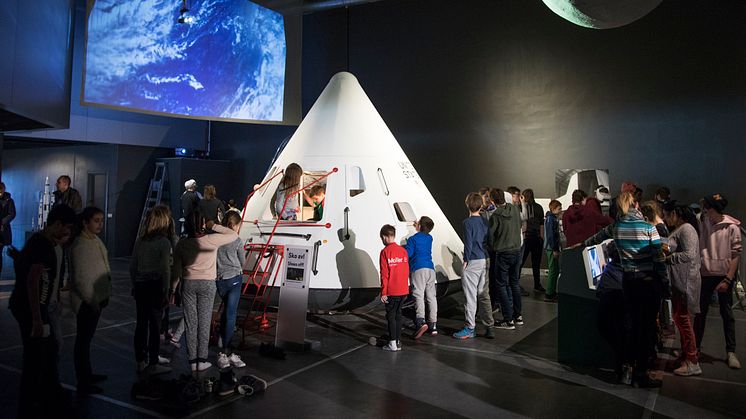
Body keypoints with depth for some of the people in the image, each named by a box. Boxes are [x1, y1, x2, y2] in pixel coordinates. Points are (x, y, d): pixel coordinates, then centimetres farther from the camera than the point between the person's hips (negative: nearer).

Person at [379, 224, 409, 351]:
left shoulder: (385, 252, -11)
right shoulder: (403, 251, 6)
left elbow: (384, 274, -12)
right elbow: (407, 271, 11)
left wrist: (383, 292, -8)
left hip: (391, 291, -5)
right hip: (403, 290, 6)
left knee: (391, 315, 4)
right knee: (398, 314, 15)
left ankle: (392, 343, 5)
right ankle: (398, 342, 20)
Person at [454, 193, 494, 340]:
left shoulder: (468, 222, -11)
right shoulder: (485, 221, 9)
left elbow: (468, 243, -15)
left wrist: (466, 260, -8)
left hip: (473, 262, -7)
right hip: (484, 261, 7)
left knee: (470, 295, -2)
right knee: (484, 294, 12)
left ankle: (470, 328, 2)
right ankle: (489, 328, 14)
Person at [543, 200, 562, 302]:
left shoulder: (554, 218, 15)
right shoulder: (550, 219, -15)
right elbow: (550, 235, -20)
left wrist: (558, 248, 17)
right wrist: (554, 249, -20)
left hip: (554, 248, 10)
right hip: (551, 248, -10)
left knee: (555, 270, 15)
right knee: (553, 271, -7)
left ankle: (552, 292, 23)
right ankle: (549, 295, -4)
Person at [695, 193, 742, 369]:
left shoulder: (732, 227, -7)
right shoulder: (704, 221, 1)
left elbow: (736, 254, -8)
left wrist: (728, 279, -12)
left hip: (723, 275, -3)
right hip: (705, 273, 3)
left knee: (727, 314, 6)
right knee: (700, 312, 10)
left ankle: (731, 352, 15)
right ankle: (696, 346, 22)